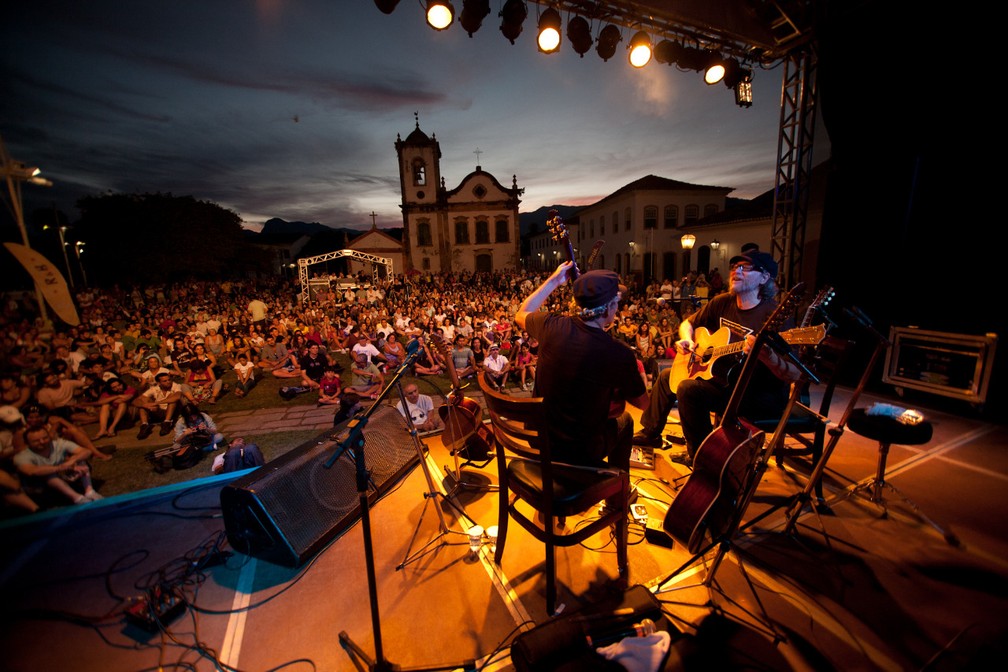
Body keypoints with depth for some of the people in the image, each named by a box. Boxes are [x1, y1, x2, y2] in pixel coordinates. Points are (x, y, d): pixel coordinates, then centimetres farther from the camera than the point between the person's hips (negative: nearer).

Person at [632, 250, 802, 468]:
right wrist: (686, 340, -8)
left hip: (763, 393, -8)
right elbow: (688, 324, 14)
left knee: (689, 389, -30)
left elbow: (794, 374, -25)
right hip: (723, 375, 8)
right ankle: (650, 433, 31)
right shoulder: (723, 302, 0)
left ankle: (699, 456, -6)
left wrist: (765, 354, -45)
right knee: (667, 376, 15)